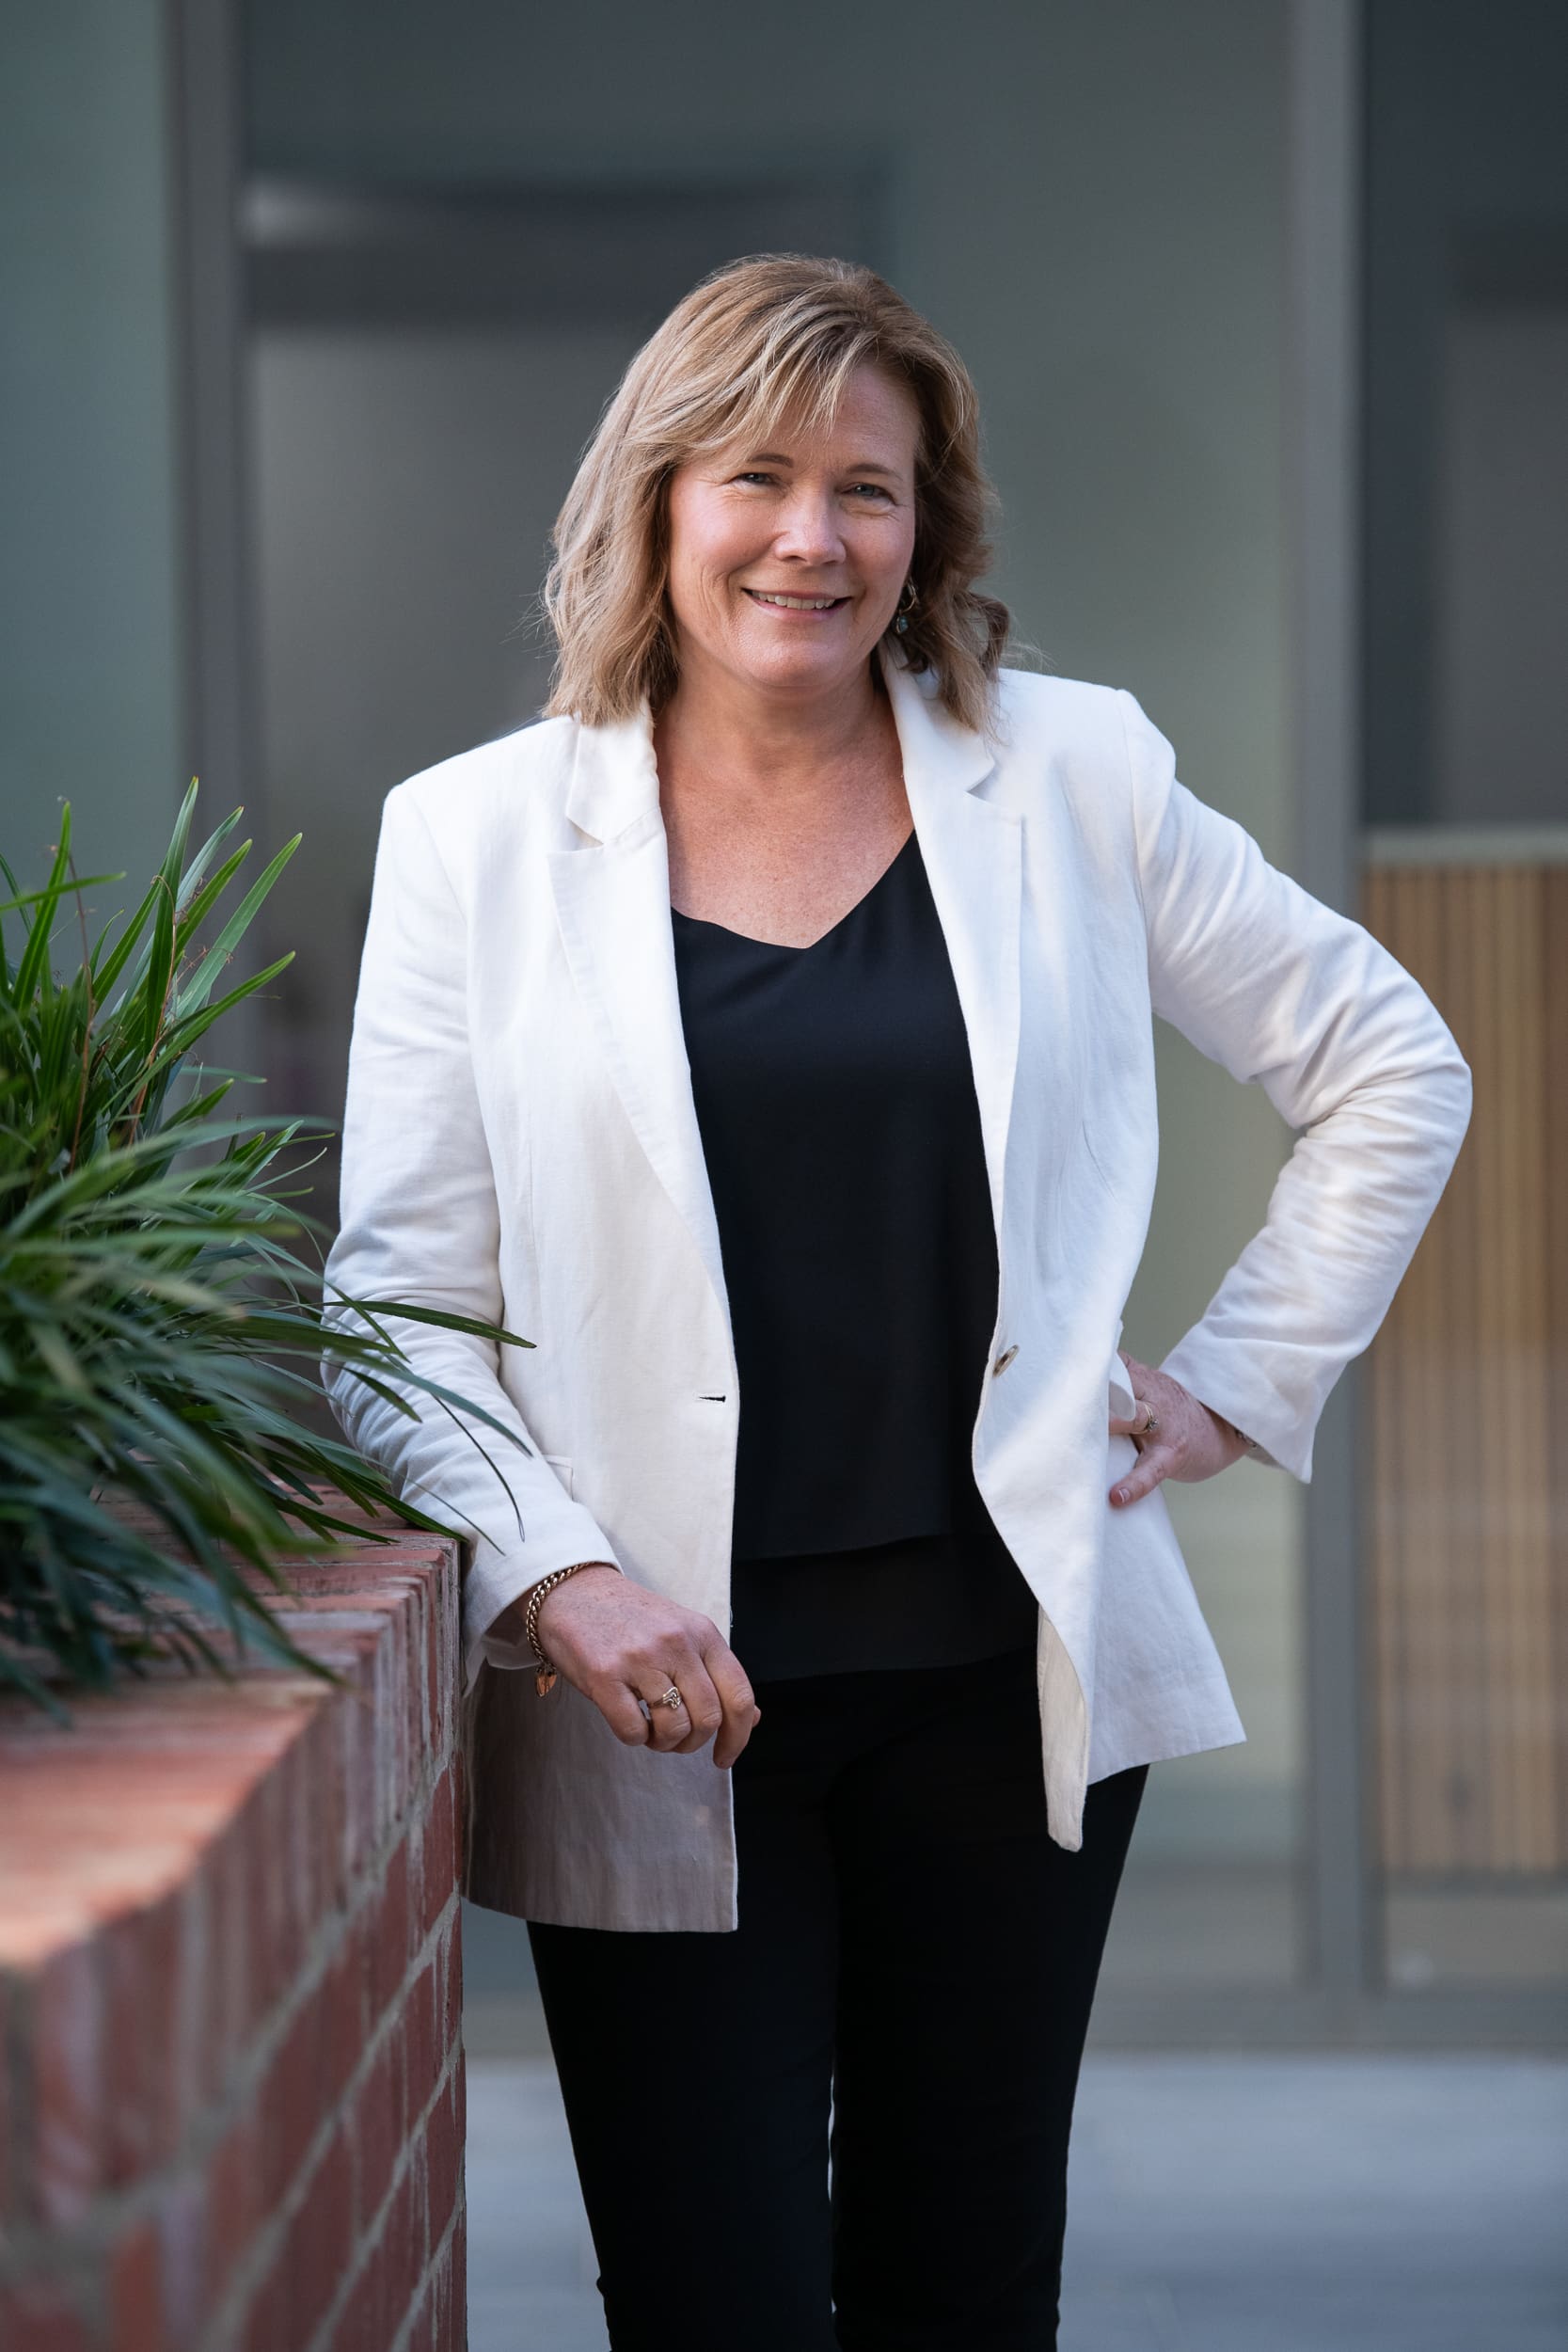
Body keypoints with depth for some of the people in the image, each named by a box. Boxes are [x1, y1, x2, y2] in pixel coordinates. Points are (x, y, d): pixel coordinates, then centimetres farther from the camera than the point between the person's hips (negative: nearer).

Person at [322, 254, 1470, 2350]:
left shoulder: (1075, 780, 5)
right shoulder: (478, 838, 2)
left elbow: (1392, 1071, 15)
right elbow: (398, 1299, 0)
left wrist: (1240, 1386, 9)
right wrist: (556, 1574, -14)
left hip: (1005, 1678, 2)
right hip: (662, 1696, -1)